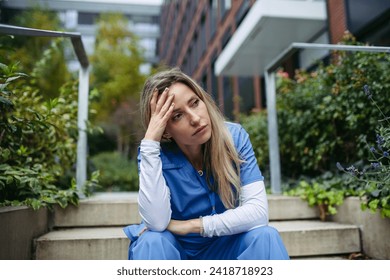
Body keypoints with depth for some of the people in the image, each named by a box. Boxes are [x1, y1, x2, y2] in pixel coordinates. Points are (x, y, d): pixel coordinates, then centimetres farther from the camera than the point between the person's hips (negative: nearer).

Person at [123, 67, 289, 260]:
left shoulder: (234, 137, -17)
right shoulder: (155, 153, -19)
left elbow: (258, 211, -23)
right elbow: (157, 222, -34)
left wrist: (191, 225, -25)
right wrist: (150, 141, -35)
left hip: (223, 250, 1)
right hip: (172, 253, 0)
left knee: (264, 236, -27)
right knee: (152, 242, -32)